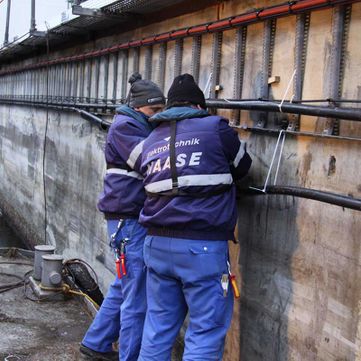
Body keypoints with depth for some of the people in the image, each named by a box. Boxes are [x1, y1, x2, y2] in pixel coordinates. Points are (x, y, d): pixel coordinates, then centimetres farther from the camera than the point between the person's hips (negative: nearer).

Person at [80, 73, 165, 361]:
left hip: (134, 220, 10)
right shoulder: (124, 127, -10)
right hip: (130, 220, -10)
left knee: (124, 288, 19)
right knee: (137, 297, -5)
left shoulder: (142, 127, 19)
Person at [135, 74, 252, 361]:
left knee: (159, 326, 16)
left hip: (157, 244, 6)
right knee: (206, 330, 4)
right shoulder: (215, 128, -2)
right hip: (202, 247, -6)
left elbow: (155, 186, 12)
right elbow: (242, 166, 10)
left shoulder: (150, 142, 14)